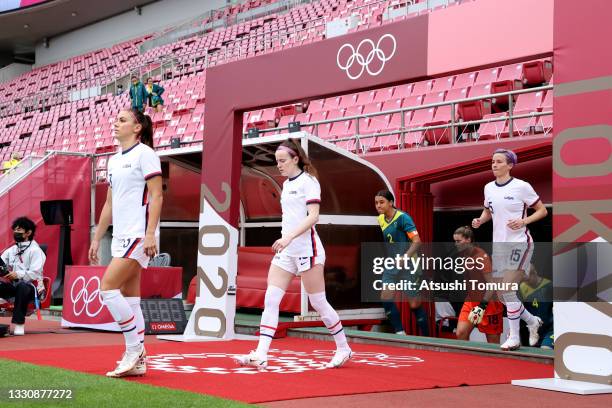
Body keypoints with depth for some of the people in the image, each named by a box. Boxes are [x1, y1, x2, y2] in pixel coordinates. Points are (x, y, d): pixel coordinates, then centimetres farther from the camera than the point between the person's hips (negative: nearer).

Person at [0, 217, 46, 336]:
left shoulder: (35, 250, -5)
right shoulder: (11, 250, 16)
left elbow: (35, 273, -16)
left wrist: (18, 274, -32)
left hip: (31, 286, -6)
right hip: (13, 286, 6)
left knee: (22, 286, -39)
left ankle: (19, 323, -35)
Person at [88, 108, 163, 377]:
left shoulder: (144, 153, -6)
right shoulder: (114, 160, 18)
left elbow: (156, 195, -12)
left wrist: (150, 233, -20)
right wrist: (97, 239, 21)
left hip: (138, 235, -8)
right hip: (121, 237, 8)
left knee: (107, 287, -14)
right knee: (129, 297, 6)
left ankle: (134, 348, -6)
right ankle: (137, 360, 9)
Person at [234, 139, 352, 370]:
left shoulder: (308, 181, -7)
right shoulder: (287, 184, 16)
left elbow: (313, 216, -17)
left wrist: (289, 237, -27)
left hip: (306, 248, -8)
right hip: (286, 250, 8)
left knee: (318, 303, 0)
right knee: (270, 300, -5)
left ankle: (343, 348, 17)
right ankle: (260, 356, -9)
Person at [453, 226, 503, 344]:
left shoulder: (481, 256, -18)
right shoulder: (462, 255, 5)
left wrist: (483, 304, -26)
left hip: (488, 303, -7)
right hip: (471, 300, 7)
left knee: (493, 342, 0)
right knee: (461, 333, -8)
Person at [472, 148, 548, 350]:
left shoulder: (522, 186, -9)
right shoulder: (488, 188, 7)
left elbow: (542, 211, -3)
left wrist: (524, 221, -18)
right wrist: (480, 220, 2)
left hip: (520, 243, -7)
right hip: (499, 244, 7)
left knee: (508, 290, -14)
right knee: (501, 294, 7)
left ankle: (514, 337, -2)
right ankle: (532, 321, 30)